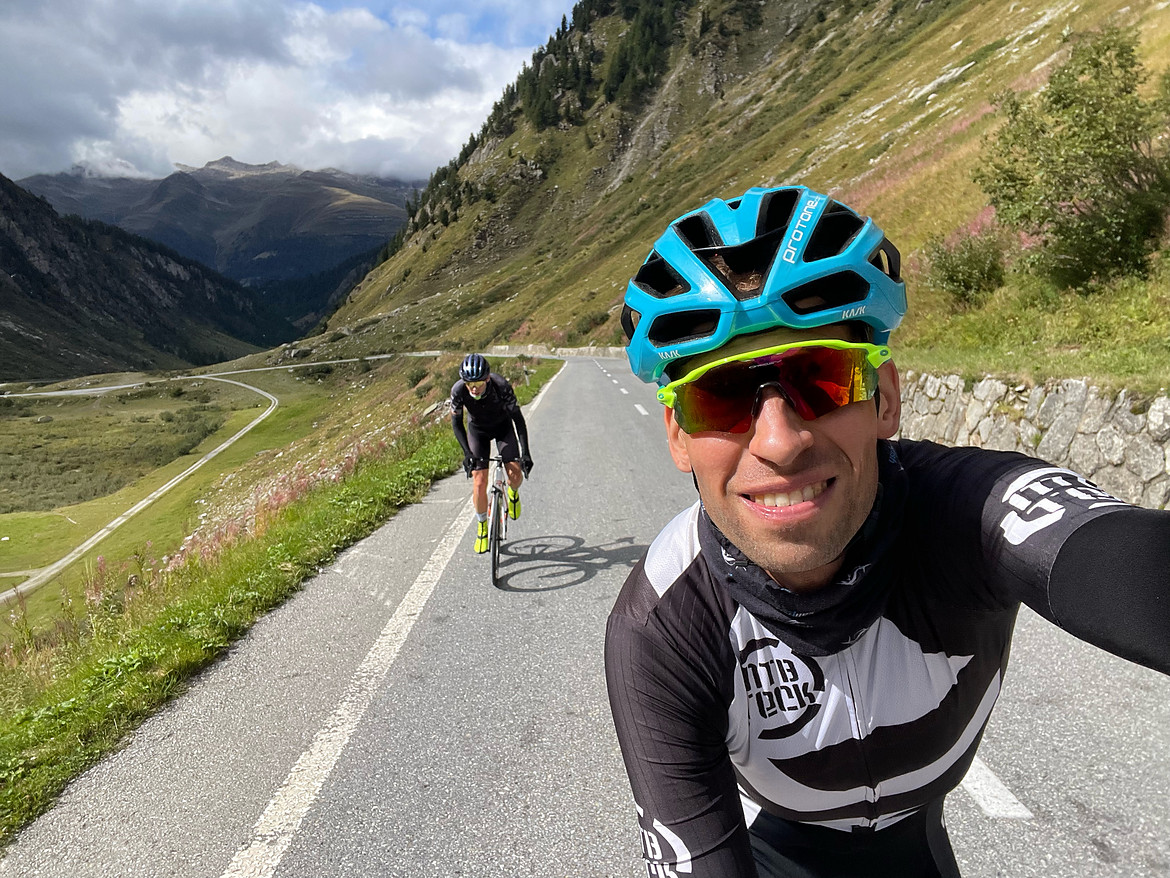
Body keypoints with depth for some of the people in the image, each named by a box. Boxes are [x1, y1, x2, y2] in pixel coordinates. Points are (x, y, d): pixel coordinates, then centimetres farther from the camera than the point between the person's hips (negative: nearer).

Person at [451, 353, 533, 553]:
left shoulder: (502, 386, -34)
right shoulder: (458, 390, -30)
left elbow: (518, 419, -26)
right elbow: (457, 423, -17)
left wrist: (525, 453, -32)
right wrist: (467, 453, -28)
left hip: (503, 426, 0)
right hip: (478, 429, 1)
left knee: (515, 475, -17)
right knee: (479, 483, -10)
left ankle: (513, 492, 20)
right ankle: (481, 526, 12)